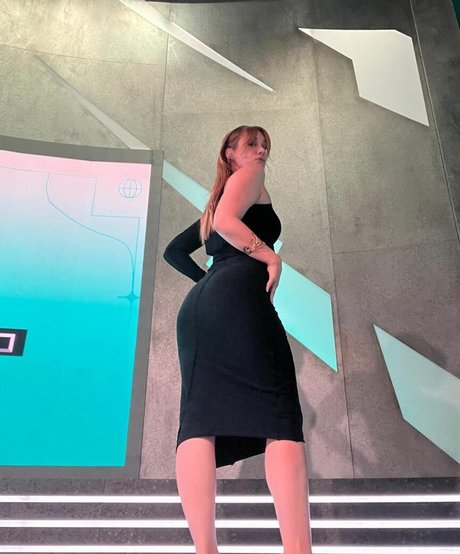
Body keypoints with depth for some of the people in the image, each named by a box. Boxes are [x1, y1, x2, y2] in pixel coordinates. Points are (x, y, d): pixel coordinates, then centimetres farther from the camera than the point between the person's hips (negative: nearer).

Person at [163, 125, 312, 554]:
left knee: (200, 418, -9)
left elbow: (174, 251, 35)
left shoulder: (213, 204, 36)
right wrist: (271, 257, -3)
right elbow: (227, 222, -7)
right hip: (237, 296, -8)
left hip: (197, 307, 8)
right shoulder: (249, 175, 13)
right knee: (279, 416, -13)